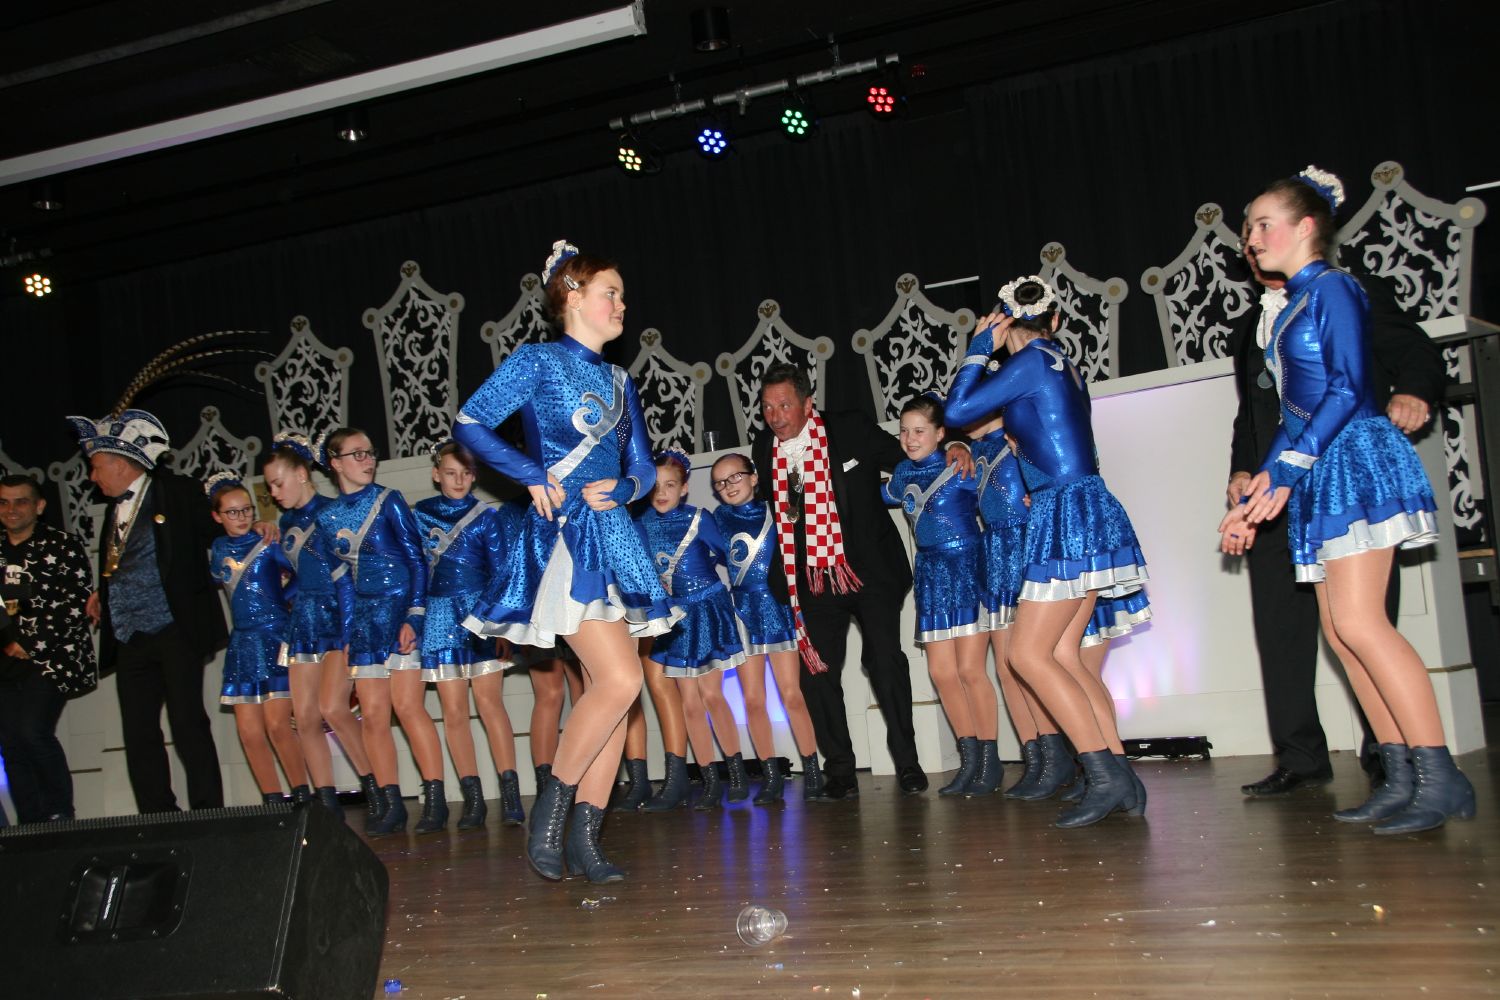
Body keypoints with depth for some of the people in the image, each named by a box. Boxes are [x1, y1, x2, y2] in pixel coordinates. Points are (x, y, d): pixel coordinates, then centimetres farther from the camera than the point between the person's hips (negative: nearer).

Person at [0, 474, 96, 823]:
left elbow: (76, 605, -9)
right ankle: (31, 826, 11)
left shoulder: (62, 546, -2)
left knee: (34, 731, -17)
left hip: (52, 657, -5)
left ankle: (60, 813, -1)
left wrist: (30, 646, -11)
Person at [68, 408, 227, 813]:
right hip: (129, 639, 7)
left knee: (188, 725, -5)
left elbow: (215, 535, 2)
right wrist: (102, 593, 11)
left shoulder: (178, 492, -1)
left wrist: (253, 534, -16)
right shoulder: (114, 509, 19)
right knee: (138, 734, 5)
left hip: (174, 631, -7)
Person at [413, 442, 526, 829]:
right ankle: (473, 797, 5)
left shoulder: (487, 516, 5)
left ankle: (510, 793, -7)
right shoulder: (419, 515, 10)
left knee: (490, 702, -8)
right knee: (453, 711, 0)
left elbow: (500, 570, 2)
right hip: (439, 615, 2)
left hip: (481, 612, -2)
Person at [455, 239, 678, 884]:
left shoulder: (618, 382, 18)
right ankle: (550, 811, -1)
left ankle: (586, 838, 10)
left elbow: (643, 467, 20)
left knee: (609, 690, 3)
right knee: (620, 679, -18)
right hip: (562, 537, -7)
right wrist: (534, 476, -15)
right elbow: (469, 424, -7)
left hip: (612, 537, 7)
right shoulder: (537, 362, 0)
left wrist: (621, 489, -2)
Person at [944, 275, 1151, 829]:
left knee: (1029, 653, -8)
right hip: (1081, 512, 9)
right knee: (1063, 654, 9)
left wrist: (979, 347, 0)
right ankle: (1120, 774, 7)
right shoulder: (1063, 365, 17)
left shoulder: (1031, 363, -10)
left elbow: (957, 410, -8)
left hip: (1068, 514, -9)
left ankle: (1105, 776, -11)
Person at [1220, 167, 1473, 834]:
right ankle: (1401, 780, 9)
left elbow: (1348, 388, -16)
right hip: (1317, 476, 9)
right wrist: (1252, 500, 18)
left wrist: (1284, 474, -21)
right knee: (1339, 630, 5)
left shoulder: (1333, 288, -4)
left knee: (1357, 622, -17)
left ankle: (1441, 779, -12)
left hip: (1356, 459, -9)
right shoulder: (1291, 310, 21)